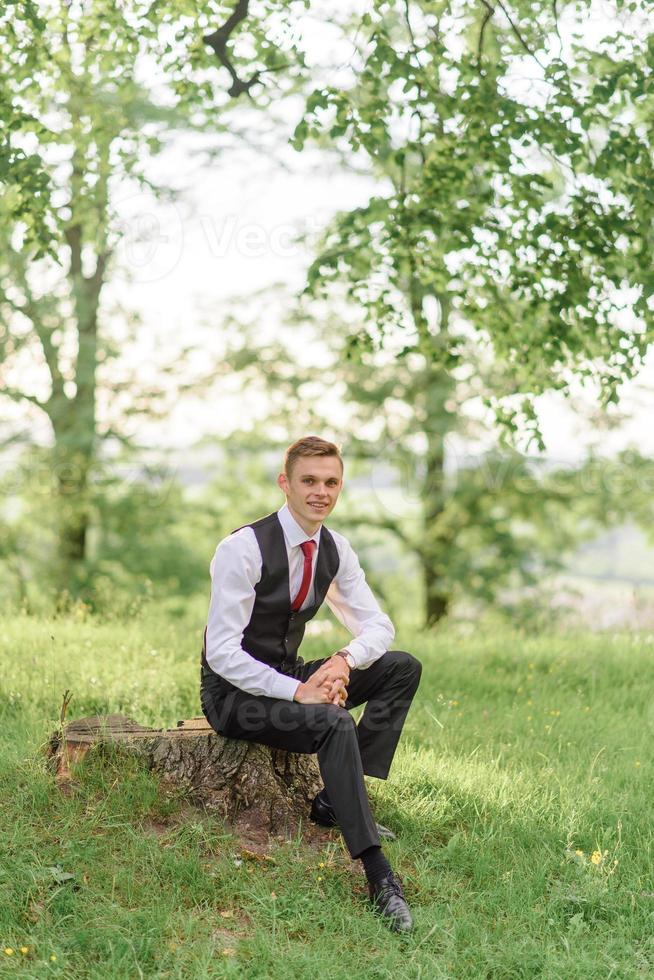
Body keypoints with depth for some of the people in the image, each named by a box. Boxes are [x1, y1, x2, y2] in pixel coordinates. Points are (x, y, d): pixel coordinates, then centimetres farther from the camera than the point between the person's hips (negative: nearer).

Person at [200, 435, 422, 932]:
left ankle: (337, 800, -9)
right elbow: (223, 653, -24)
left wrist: (342, 662, -18)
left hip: (289, 676, 8)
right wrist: (297, 692, -31)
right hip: (236, 693, -7)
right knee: (333, 722, -33)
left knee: (403, 667, -6)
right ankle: (378, 876, -31)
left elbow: (378, 626, 4)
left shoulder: (334, 551, 0)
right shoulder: (243, 548, -21)